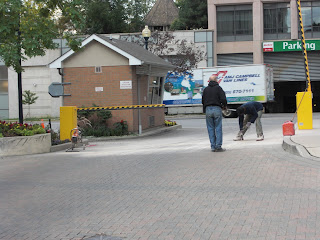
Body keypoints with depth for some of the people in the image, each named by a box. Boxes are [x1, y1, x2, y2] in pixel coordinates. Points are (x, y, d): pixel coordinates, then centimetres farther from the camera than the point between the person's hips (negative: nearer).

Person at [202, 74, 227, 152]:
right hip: (217, 109, -3)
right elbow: (223, 99, -9)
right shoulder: (218, 88, -1)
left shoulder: (205, 89, 12)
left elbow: (203, 101, 15)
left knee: (211, 129, 7)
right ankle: (218, 147, -1)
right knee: (218, 128, 1)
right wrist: (224, 105, 9)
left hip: (208, 109, 3)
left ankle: (213, 147, 6)